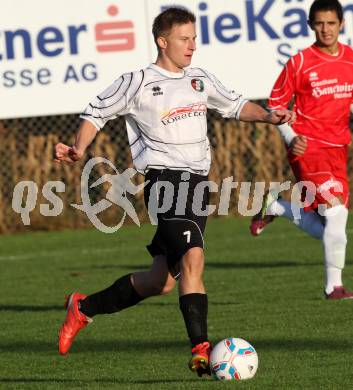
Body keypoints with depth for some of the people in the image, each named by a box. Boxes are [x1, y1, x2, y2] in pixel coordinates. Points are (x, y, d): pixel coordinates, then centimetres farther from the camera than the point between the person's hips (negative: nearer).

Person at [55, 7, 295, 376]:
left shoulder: (201, 80, 15)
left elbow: (235, 105, 27)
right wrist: (79, 149, -9)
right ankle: (200, 350, -29)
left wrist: (268, 116, 9)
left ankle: (84, 308, 28)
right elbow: (97, 112, 7)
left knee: (161, 280, 9)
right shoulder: (138, 82, -2)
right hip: (165, 179, -7)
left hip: (198, 180, 7)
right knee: (193, 257, -27)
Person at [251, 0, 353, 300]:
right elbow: (275, 104, 1)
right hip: (308, 148, -5)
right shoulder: (299, 64, -6)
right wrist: (290, 137, -11)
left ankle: (273, 207, 29)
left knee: (325, 230, 4)